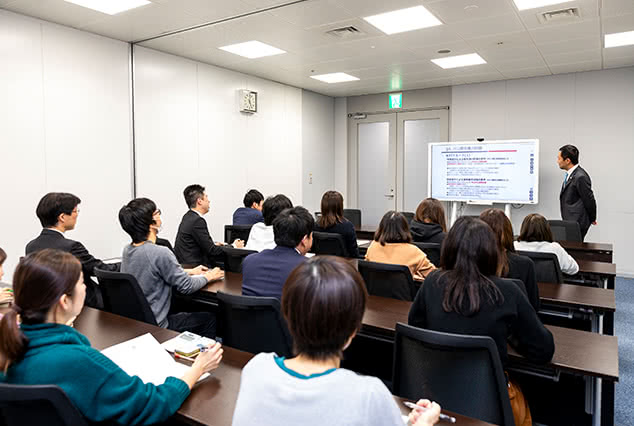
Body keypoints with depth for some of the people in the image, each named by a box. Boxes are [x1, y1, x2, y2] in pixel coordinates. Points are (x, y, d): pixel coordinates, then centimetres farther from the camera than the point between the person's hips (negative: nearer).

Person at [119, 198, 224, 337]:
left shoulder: (127, 250, 0)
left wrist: (189, 271, 17)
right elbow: (186, 287, -16)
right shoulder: (160, 253, -26)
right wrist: (208, 276, 2)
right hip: (154, 326, -8)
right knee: (209, 318, 8)